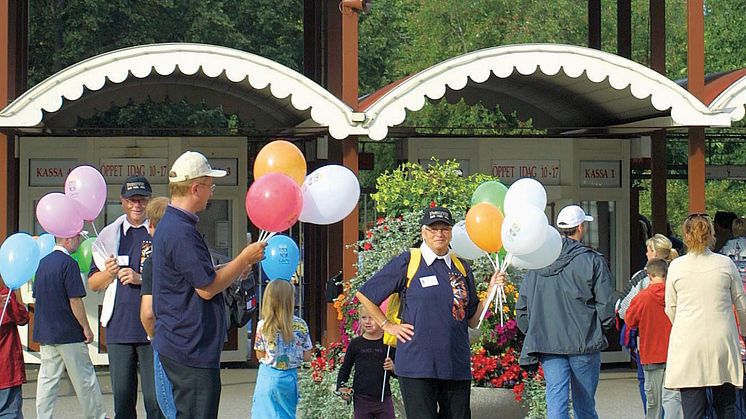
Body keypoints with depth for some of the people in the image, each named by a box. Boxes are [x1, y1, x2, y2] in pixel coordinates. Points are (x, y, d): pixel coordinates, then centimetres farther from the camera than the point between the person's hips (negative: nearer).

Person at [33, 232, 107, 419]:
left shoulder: (43, 262, 10)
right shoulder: (68, 263, -14)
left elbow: (37, 297, 16)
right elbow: (75, 300, -17)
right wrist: (86, 327, -9)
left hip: (45, 333, 8)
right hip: (68, 334, -8)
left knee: (47, 378, 7)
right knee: (84, 378, 4)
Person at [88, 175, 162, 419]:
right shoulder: (110, 234, 14)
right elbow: (93, 283, 16)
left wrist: (141, 278, -15)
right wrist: (109, 273, -5)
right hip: (119, 328, 4)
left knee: (155, 398, -6)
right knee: (122, 397, 8)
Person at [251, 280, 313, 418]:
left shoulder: (262, 326, -9)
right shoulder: (301, 325, -6)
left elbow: (260, 355, 1)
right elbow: (307, 356, 0)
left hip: (268, 377, -1)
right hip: (289, 377, 1)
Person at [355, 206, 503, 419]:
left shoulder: (462, 267, 13)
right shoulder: (407, 262, 1)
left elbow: (472, 320, 15)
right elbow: (364, 294, 5)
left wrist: (490, 292, 3)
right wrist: (388, 326, 2)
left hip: (457, 367, 4)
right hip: (417, 366, -4)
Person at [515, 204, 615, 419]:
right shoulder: (592, 260, -6)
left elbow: (522, 306, 8)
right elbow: (605, 303, -7)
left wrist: (533, 332, 18)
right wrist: (606, 322, 12)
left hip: (547, 343, 2)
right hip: (584, 343, -2)